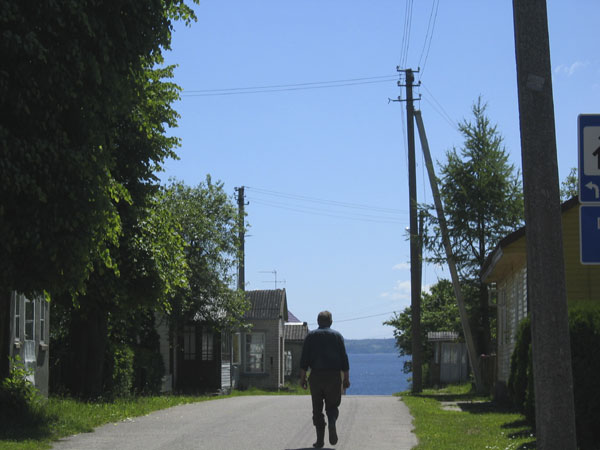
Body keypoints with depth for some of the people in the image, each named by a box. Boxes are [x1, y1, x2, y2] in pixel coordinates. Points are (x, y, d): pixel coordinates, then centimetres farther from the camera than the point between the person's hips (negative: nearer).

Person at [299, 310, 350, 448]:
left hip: (316, 376, 0)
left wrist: (302, 377, 2)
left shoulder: (310, 336, 7)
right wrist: (346, 378, 4)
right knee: (332, 405, 10)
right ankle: (332, 423, -21)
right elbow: (344, 358, 1)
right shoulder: (337, 336, 6)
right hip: (334, 375, 0)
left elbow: (304, 359, 0)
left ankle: (320, 439, 2)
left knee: (317, 409, 7)